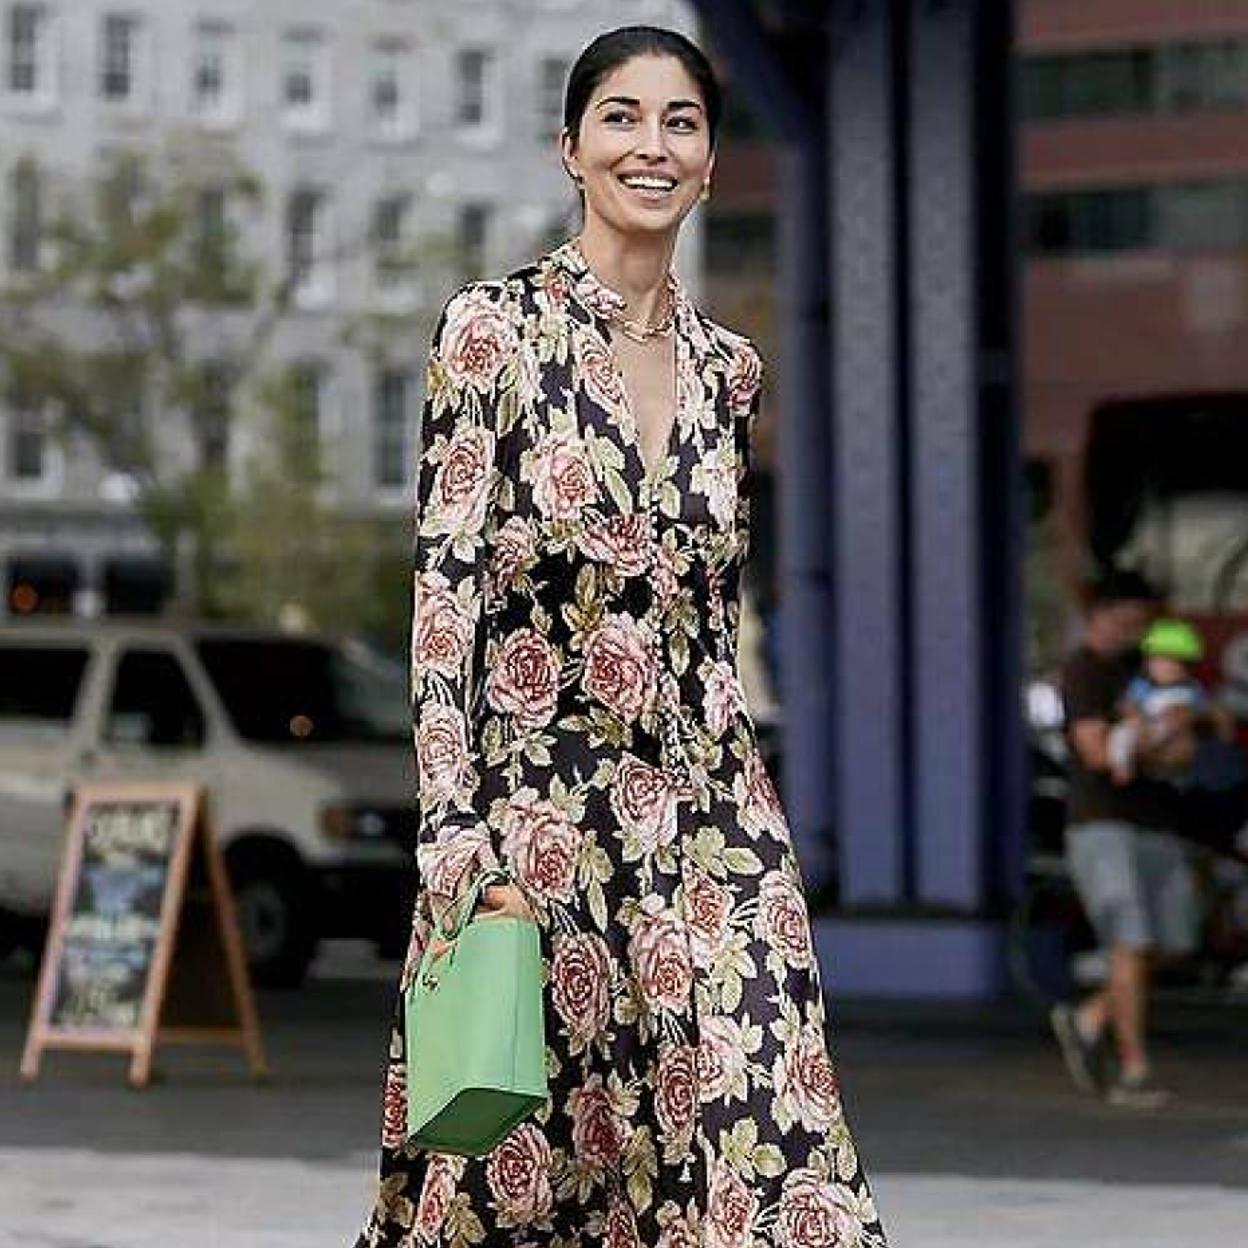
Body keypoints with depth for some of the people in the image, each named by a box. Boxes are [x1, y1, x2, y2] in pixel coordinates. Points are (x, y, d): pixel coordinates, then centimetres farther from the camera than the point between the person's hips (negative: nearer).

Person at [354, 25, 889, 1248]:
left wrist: (744, 811, 13)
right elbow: (444, 596, -9)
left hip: (709, 815, 5)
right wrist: (454, 847, -16)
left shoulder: (725, 367, 12)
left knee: (753, 1145, -4)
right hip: (533, 814, -4)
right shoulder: (491, 329, -4)